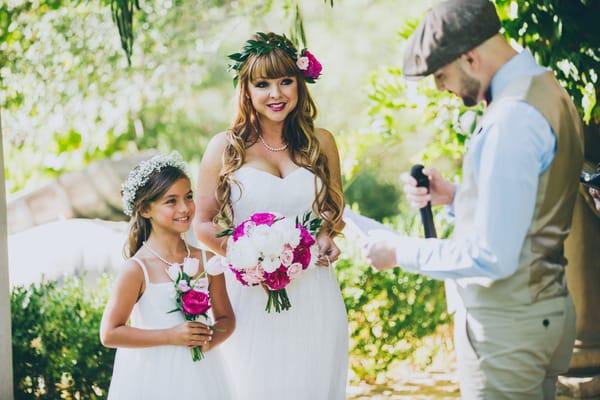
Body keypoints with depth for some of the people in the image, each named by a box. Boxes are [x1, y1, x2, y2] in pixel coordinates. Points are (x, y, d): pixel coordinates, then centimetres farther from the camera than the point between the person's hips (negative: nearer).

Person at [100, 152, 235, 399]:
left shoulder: (206, 262, -1)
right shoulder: (137, 269, -13)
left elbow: (225, 318, 9)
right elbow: (109, 334, -14)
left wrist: (210, 339, -12)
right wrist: (170, 336, -17)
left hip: (198, 377, 3)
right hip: (152, 378, -3)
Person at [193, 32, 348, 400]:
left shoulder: (320, 143, 7)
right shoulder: (226, 148, 1)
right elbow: (203, 224, 4)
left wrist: (327, 237, -2)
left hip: (313, 297, 2)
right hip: (252, 296, -2)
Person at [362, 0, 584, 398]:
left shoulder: (511, 119, -22)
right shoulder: (546, 90, 8)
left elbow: (492, 257, -24)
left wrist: (402, 252, -13)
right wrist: (453, 196, 8)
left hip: (505, 325, -10)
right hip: (544, 310, 10)